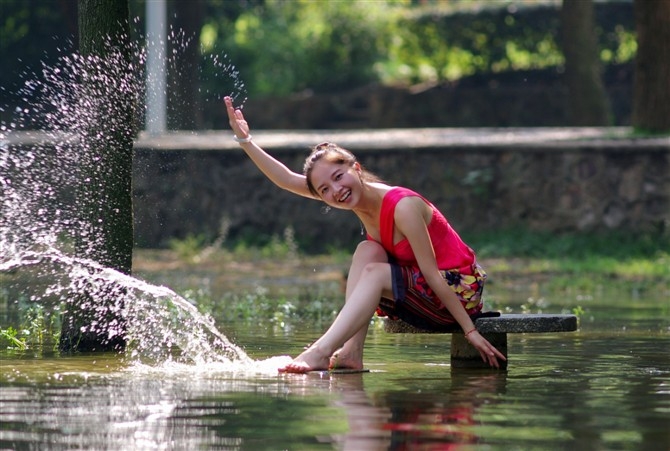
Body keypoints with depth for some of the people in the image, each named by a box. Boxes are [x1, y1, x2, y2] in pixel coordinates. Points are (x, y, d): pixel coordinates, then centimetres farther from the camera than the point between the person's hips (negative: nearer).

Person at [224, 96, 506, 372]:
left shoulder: (402, 206, -23)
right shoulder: (360, 197, -2)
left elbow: (432, 273, -23)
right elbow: (287, 180, -3)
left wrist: (470, 331, -21)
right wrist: (245, 139, -12)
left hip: (459, 292, -8)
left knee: (374, 272, -24)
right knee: (367, 251, -10)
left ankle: (320, 352, -33)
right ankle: (351, 351, -19)